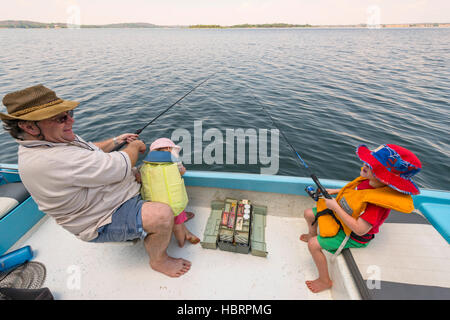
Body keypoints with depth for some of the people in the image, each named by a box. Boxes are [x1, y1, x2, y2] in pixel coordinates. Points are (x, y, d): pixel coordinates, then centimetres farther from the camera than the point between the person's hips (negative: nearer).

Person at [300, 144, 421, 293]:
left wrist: (335, 207, -31)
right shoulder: (369, 180, -14)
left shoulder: (378, 201, -38)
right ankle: (313, 235, 47)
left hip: (353, 236, -8)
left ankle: (325, 281, 9)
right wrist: (333, 191, 1)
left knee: (313, 245, -18)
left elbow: (359, 229, -34)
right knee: (309, 213, 12)